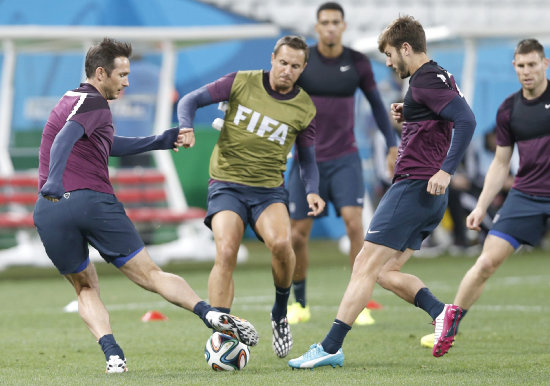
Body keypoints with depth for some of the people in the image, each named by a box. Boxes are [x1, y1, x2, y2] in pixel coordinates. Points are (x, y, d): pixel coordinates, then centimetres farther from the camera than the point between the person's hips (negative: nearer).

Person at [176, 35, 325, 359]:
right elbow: (191, 101, 3)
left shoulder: (305, 108, 3)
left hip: (270, 189, 1)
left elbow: (307, 159, 14)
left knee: (281, 243, -27)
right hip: (227, 184, -1)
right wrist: (186, 128, -18)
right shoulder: (242, 83, -2)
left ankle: (280, 314, -1)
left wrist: (313, 192, -5)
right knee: (226, 253, -23)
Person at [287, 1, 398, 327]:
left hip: (345, 159, 0)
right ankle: (300, 304, 22)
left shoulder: (358, 63, -1)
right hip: (307, 160, 0)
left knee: (354, 223, -18)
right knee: (298, 236, 0)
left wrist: (392, 144, 9)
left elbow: (377, 104, 12)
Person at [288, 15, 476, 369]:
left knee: (365, 267, -8)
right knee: (385, 272, 11)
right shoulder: (439, 77, 17)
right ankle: (440, 311, -5)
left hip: (413, 188, -10)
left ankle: (331, 347, -8)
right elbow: (446, 120, 27)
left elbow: (466, 121, -25)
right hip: (429, 198, 10)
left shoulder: (426, 80, -14)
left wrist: (446, 170, -29)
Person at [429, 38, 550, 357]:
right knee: (488, 261, -7)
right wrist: (481, 207, 12)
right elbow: (501, 164, 16)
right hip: (524, 195, 3)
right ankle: (450, 325, 6)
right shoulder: (509, 110, 8)